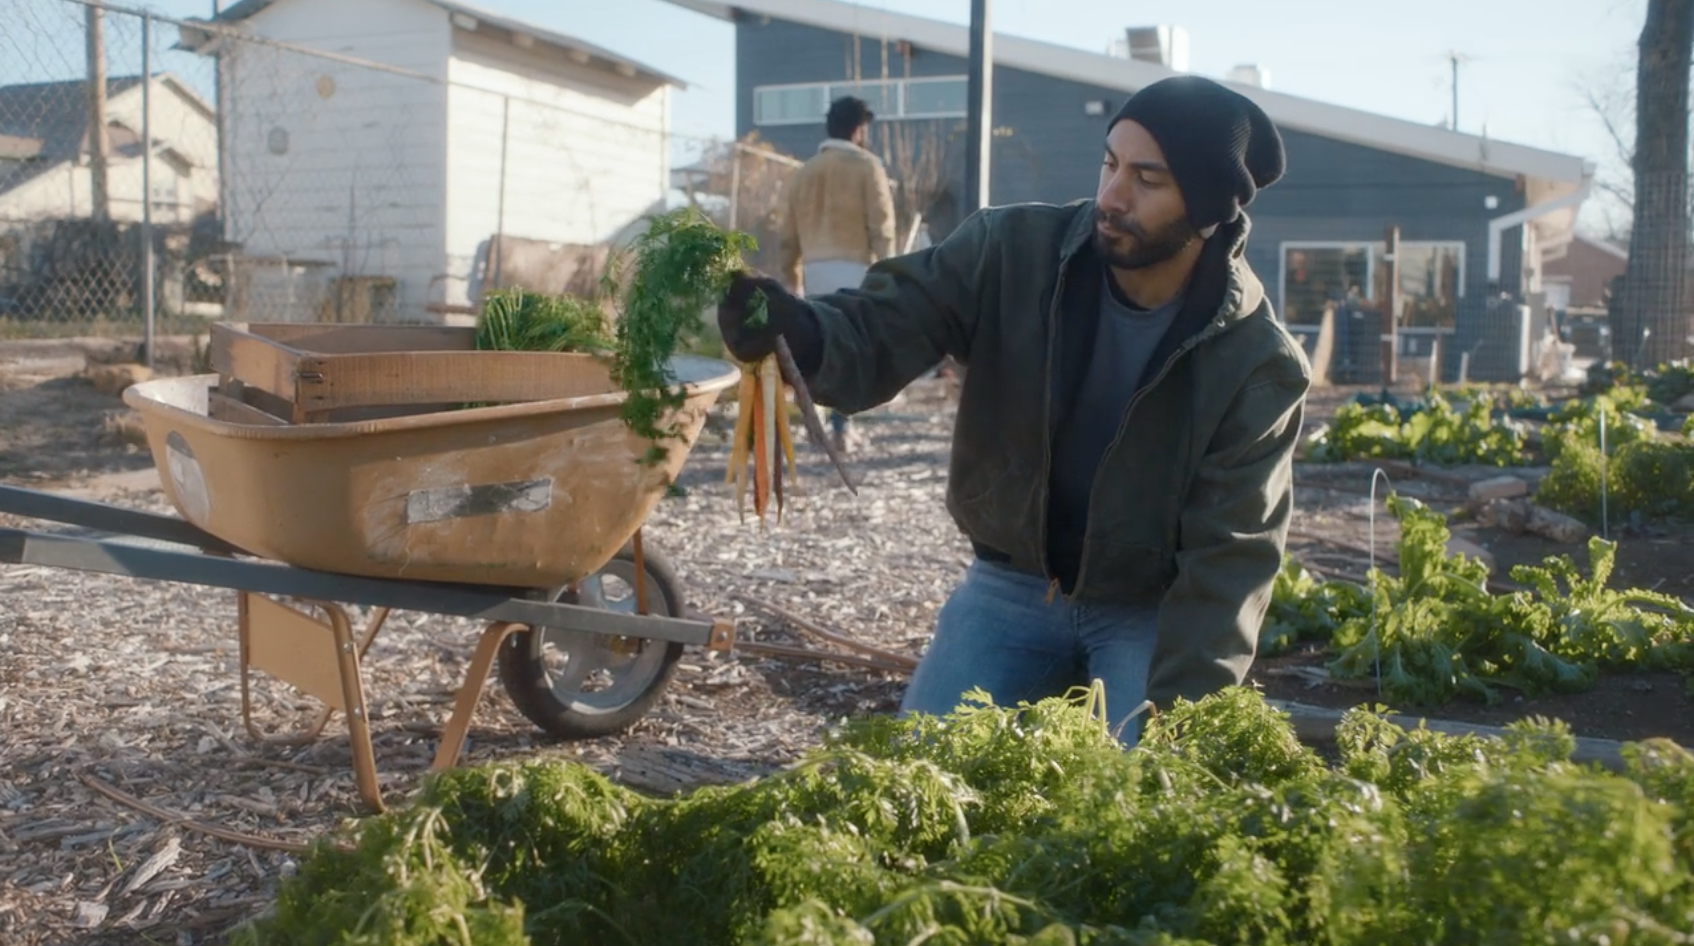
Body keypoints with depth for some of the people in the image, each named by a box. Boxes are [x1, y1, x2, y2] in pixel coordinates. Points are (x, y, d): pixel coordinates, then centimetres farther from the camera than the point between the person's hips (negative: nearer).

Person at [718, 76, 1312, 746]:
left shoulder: (1259, 368, -19)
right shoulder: (1011, 251, -15)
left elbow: (1228, 557, -18)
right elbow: (877, 334, -20)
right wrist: (796, 331, -45)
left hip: (1151, 609, -1)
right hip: (1010, 585, 2)